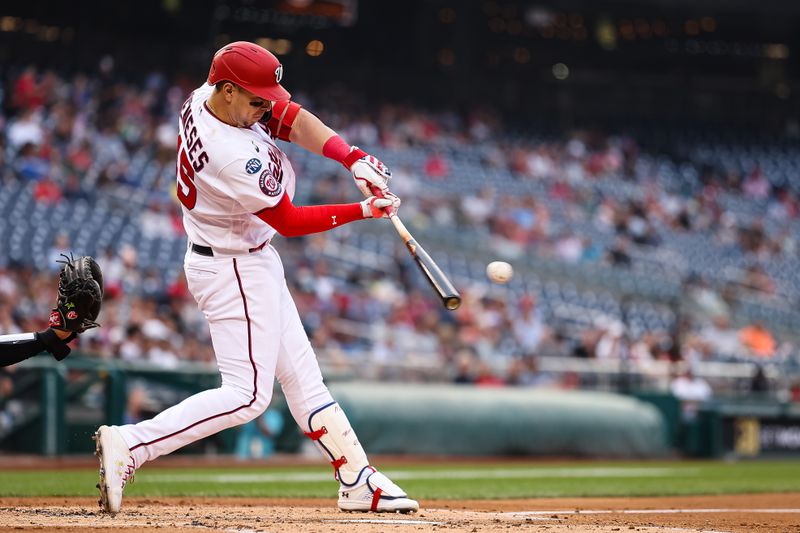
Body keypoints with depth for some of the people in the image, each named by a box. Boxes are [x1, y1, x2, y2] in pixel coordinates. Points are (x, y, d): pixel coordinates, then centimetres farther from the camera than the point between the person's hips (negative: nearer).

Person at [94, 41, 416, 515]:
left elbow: (293, 119, -3)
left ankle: (359, 481, 21)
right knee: (247, 395, -10)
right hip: (235, 271, -10)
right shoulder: (235, 157, -32)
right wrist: (364, 210, -12)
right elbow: (291, 222, -19)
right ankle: (129, 446, -13)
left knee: (302, 376, 14)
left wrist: (351, 157, -16)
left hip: (255, 263, 10)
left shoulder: (203, 99, -7)